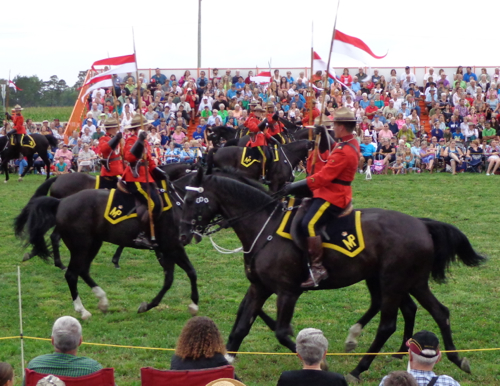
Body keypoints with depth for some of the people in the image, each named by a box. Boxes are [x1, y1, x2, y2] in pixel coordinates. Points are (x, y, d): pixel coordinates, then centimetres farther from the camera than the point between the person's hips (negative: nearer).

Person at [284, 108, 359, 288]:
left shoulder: (344, 151, -22)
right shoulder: (351, 143, 10)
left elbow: (323, 177, -25)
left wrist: (295, 185, -21)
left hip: (333, 197, -11)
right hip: (334, 191, 11)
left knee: (309, 225, -26)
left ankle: (318, 268, -25)